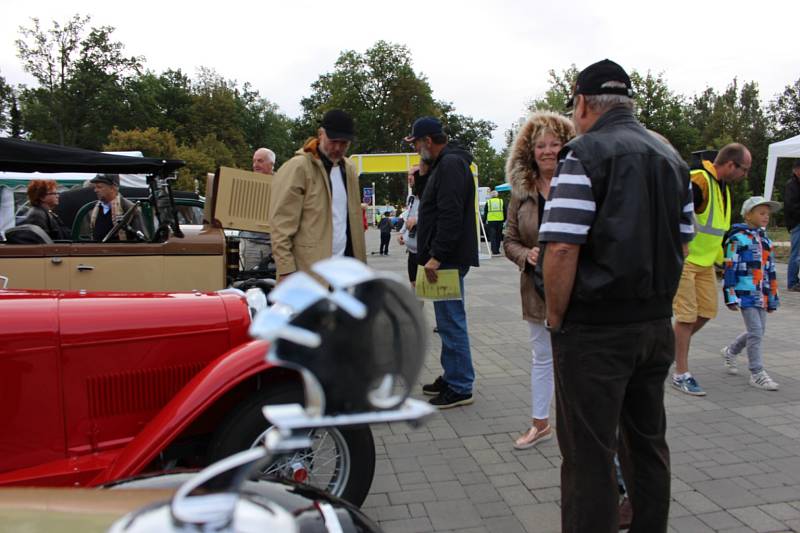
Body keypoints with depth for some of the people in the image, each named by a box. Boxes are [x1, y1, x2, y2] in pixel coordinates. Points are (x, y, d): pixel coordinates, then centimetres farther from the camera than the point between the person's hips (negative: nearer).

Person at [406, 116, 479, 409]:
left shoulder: (451, 165, -13)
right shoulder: (444, 164, 20)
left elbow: (450, 216, -23)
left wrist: (436, 256, -23)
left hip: (449, 259, -11)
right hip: (444, 259, 11)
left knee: (451, 322, -5)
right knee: (448, 321, 16)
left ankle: (460, 387, 3)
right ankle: (451, 377, 27)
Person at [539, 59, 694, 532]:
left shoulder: (586, 154, -13)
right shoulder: (673, 159, 11)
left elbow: (562, 249, -20)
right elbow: (682, 245, 16)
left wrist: (556, 319, -9)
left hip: (595, 330, -8)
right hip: (657, 323, 8)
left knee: (589, 453, 3)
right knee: (648, 442, 20)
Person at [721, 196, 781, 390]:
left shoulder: (766, 240, 14)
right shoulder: (738, 238, -8)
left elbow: (770, 271, 18)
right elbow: (729, 269, -11)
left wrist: (772, 297, 18)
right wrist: (731, 296, -14)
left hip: (762, 294, 8)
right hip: (745, 293, -8)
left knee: (759, 331, 13)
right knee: (755, 331, -8)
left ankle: (730, 352, 35)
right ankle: (757, 373, 1)